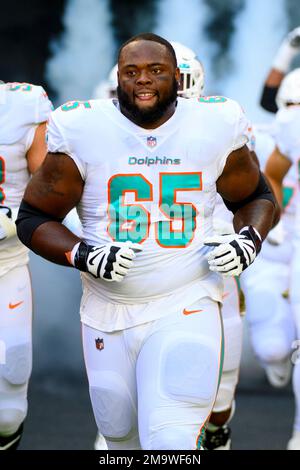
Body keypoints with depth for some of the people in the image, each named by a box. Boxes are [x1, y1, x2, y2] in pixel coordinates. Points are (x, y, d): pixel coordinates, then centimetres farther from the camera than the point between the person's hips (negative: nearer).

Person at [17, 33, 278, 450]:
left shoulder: (214, 128, -2)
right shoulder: (82, 132, -6)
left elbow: (256, 197, 15)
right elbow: (33, 219, 1)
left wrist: (249, 239, -6)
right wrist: (83, 256, -16)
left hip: (187, 310, -2)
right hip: (109, 314, 2)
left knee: (172, 443, -21)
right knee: (121, 434, 15)